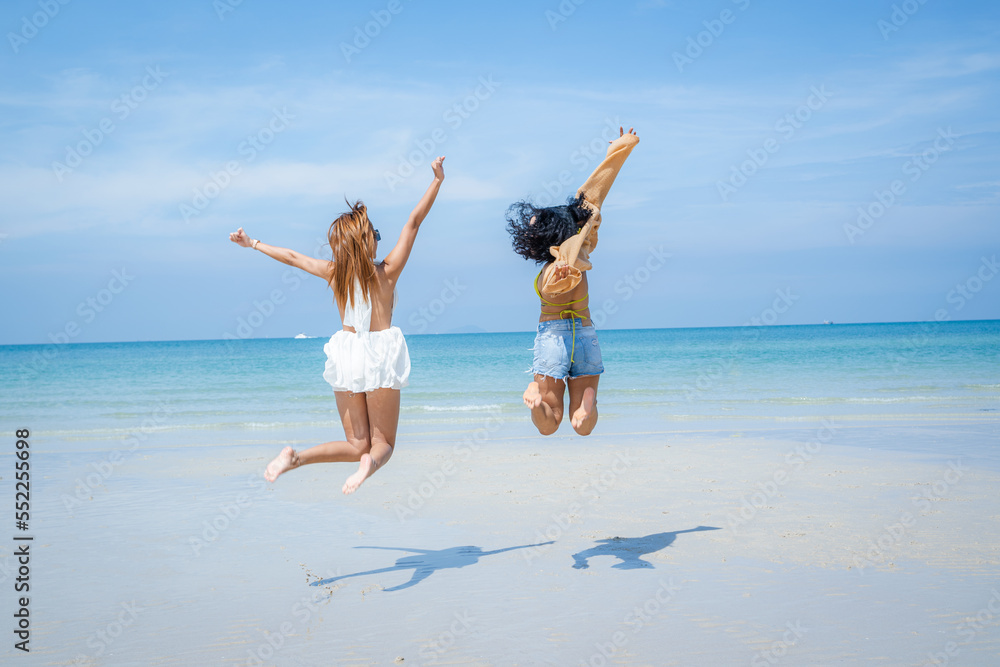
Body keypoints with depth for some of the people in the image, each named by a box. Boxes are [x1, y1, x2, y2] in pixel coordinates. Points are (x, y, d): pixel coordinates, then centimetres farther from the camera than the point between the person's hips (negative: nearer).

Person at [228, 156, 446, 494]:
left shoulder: (333, 272, 1)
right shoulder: (387, 272, -7)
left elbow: (291, 256, 13)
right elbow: (414, 221, -6)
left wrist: (253, 243, 27)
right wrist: (437, 180, -2)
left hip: (346, 357, 3)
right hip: (381, 355, -3)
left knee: (357, 444, 11)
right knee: (383, 442, 6)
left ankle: (296, 457, -13)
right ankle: (371, 462, -30)